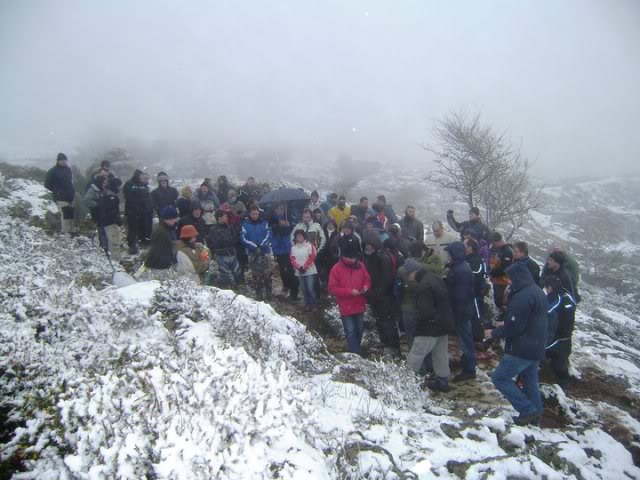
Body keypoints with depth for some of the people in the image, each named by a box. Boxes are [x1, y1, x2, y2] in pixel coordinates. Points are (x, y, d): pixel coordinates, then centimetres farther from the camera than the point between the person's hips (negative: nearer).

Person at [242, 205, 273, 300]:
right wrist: (255, 247, -16)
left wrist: (261, 246, -18)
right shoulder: (245, 224, 0)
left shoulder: (264, 223, 3)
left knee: (267, 274, 0)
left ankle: (268, 294, 13)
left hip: (264, 252, 0)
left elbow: (268, 235, -4)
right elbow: (244, 239, -8)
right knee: (256, 276, 4)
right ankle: (259, 295, 13)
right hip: (252, 253, 0)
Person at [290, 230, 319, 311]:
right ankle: (307, 305, 18)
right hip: (299, 272, 4)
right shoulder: (293, 248, 8)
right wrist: (299, 267, -13)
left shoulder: (309, 245, -1)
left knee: (311, 288, -8)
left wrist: (304, 267, -13)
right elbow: (292, 259, 2)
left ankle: (314, 304, 8)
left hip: (310, 271, -3)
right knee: (304, 289, 8)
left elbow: (312, 257, -8)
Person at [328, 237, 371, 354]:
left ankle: (356, 351, 34)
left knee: (359, 329, 17)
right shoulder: (336, 269, -12)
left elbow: (367, 279, 13)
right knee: (350, 331, -5)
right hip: (346, 307, -5)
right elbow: (332, 288, -14)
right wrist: (350, 292, -22)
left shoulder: (360, 266, 0)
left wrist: (366, 287, -11)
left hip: (359, 305, 5)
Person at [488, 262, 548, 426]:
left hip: (522, 349, -10)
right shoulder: (538, 292, 10)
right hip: (536, 348, 10)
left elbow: (514, 326, -24)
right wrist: (505, 324, 16)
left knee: (500, 377, -2)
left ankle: (527, 410, -2)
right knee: (530, 381, 18)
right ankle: (535, 416, 27)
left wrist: (494, 333, -9)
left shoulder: (522, 297, -22)